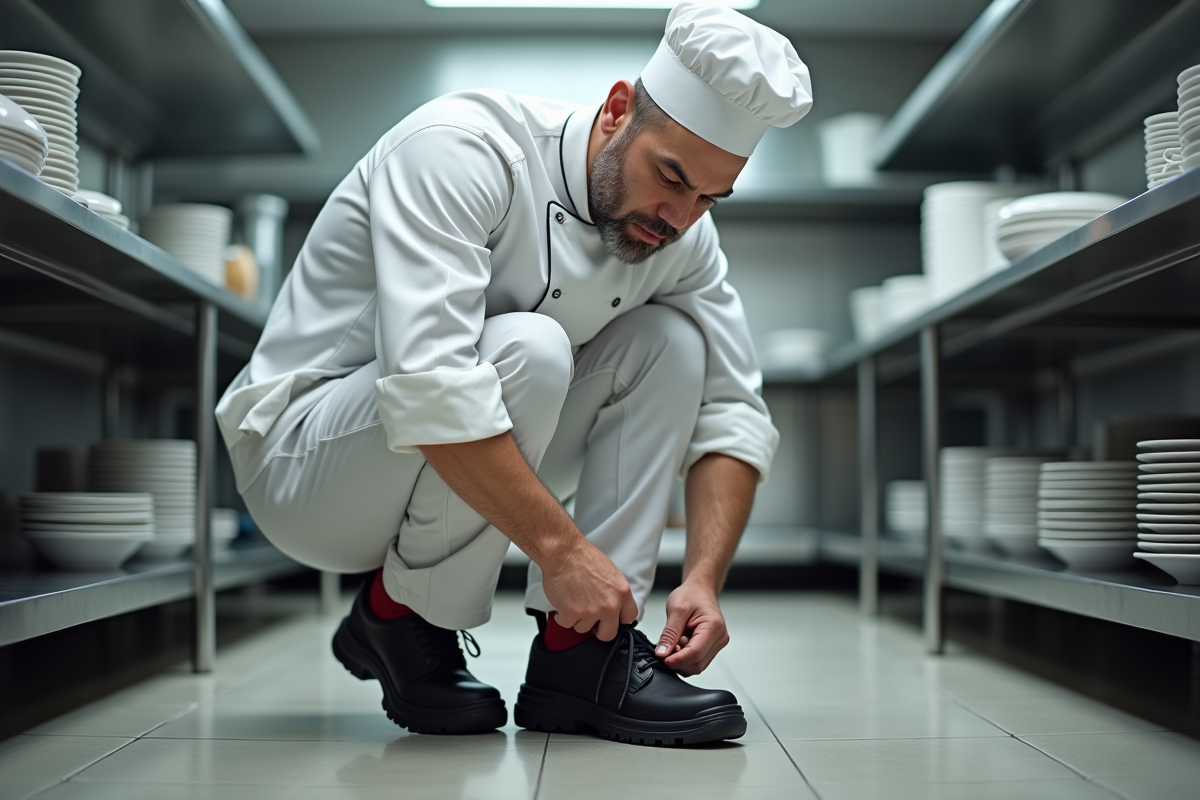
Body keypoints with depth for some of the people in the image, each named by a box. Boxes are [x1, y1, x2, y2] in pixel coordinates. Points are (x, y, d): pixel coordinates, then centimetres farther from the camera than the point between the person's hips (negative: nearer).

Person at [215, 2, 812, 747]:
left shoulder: (682, 234, -4)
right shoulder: (459, 148, -25)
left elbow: (733, 409, -2)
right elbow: (427, 379, -36)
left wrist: (704, 578, -16)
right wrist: (559, 544, -34)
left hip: (470, 483, 7)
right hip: (301, 461, -6)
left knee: (669, 341, -8)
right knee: (527, 351, -32)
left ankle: (579, 653, -13)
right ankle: (398, 618, -10)